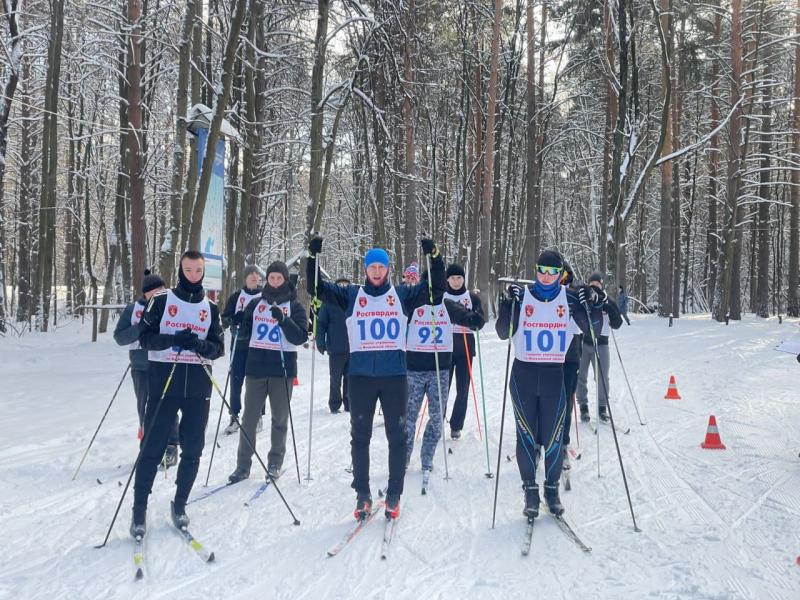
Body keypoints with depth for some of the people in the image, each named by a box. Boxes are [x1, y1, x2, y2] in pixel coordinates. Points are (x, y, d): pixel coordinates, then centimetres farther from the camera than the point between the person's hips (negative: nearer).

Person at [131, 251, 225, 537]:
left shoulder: (211, 308, 11)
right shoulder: (161, 301, 3)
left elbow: (219, 348, 7)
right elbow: (145, 337, -4)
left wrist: (201, 345, -15)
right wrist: (174, 339, -20)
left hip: (198, 387, 3)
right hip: (164, 382, -3)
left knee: (192, 449, 6)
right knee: (152, 448, 0)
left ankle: (179, 504, 21)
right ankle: (139, 508, 11)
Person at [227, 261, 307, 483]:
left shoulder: (294, 306, 2)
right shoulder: (256, 303, 10)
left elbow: (300, 338, -8)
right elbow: (244, 333, 13)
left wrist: (283, 320, -21)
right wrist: (237, 321, -8)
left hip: (283, 368, -2)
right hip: (256, 367, 2)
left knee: (280, 419, 7)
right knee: (249, 417, 2)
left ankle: (275, 462, 19)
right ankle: (243, 465, 9)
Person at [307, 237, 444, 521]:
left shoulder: (402, 295, 7)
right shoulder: (351, 295, 8)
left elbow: (437, 287, 3)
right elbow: (316, 289, 3)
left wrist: (434, 257, -9)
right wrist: (313, 258, -9)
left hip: (395, 375, 0)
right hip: (361, 376, 0)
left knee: (397, 436, 4)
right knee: (360, 436, 5)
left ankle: (394, 495, 15)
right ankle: (362, 495, 14)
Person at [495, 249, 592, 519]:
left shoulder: (569, 298, 3)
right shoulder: (522, 296, 0)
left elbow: (591, 329, 1)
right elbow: (504, 333, -5)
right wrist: (508, 304, -18)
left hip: (554, 375, 0)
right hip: (524, 374, 0)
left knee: (553, 436, 2)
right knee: (527, 436, 2)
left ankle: (552, 488, 20)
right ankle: (530, 490, 14)